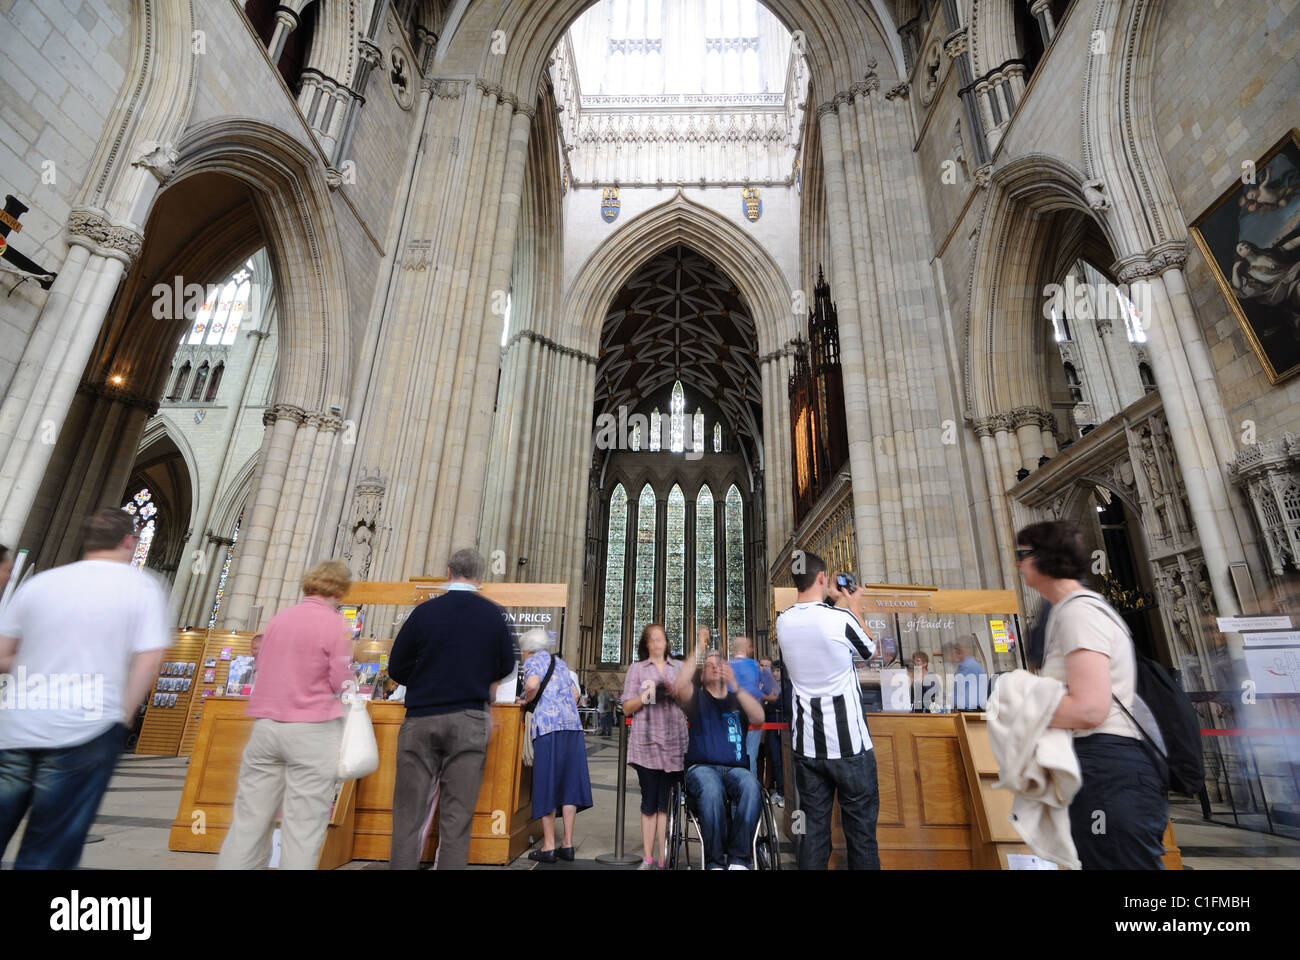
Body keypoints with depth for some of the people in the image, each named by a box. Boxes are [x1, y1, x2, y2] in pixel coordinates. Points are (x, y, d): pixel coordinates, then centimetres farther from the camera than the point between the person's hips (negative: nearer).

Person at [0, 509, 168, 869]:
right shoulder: (142, 586, -5)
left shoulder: (39, 582, 7)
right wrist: (122, 717, 0)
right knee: (45, 855, 7)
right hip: (85, 732, -4)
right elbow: (148, 660, -12)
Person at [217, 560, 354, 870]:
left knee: (250, 816, 15)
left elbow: (261, 665, 17)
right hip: (312, 730, -5)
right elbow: (341, 683, -10)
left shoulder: (279, 618, 5)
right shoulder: (336, 626, -12)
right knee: (304, 822, 4)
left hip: (266, 725, 6)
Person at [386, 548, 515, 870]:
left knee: (410, 813, 10)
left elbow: (397, 668, 1)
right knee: (457, 816, 8)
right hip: (469, 722, 0)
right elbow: (506, 669, 7)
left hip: (421, 720, 0)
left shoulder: (425, 611, -6)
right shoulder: (494, 615, -4)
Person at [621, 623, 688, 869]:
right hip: (646, 742, -1)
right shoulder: (636, 669, 11)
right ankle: (648, 859, 11)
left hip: (674, 742, 1)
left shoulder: (679, 668, 14)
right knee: (649, 802, 3)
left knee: (666, 802, 1)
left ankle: (663, 860, 6)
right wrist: (644, 697, -11)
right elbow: (626, 709, 8)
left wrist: (678, 694, -6)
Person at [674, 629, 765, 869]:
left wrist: (735, 686, -15)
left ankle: (739, 859, -23)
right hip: (702, 766, -2)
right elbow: (681, 686, -11)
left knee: (751, 787, -33)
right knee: (711, 790, -36)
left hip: (736, 767, 2)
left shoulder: (739, 698, 19)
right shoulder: (697, 697, 14)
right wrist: (699, 650, -10)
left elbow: (759, 718, -3)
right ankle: (715, 861, -22)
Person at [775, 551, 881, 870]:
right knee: (861, 830, 11)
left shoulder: (783, 621, -3)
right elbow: (869, 650, 4)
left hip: (806, 745, 4)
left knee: (813, 829, 12)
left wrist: (830, 600, 25)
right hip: (849, 745, -4)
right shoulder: (841, 618, -17)